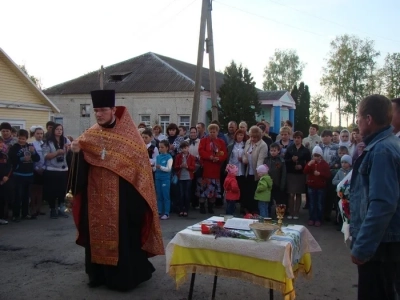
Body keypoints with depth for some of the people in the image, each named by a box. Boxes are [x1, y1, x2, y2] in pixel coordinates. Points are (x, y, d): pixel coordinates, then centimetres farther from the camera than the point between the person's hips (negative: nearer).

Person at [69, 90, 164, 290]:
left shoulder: (128, 133, -3)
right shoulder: (90, 134, 6)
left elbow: (138, 159, -6)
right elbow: (81, 165, 0)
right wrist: (77, 151, -20)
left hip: (121, 195, -3)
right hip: (97, 194, 4)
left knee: (123, 233, -2)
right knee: (98, 232, 8)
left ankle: (125, 275, 11)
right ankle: (100, 273, 22)